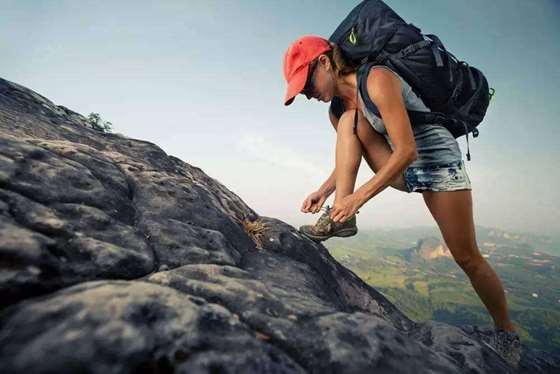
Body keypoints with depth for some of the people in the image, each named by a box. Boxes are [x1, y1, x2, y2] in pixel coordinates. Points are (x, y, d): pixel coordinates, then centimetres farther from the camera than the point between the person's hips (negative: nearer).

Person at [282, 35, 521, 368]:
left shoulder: (377, 79, -23)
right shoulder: (338, 109, 0)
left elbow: (406, 150, -28)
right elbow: (351, 156, 9)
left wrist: (359, 196, -29)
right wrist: (325, 190, -7)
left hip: (439, 162, -6)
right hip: (404, 172, 6)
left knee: (467, 258, -1)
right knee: (350, 121, -16)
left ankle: (506, 332, 24)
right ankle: (341, 219, -20)